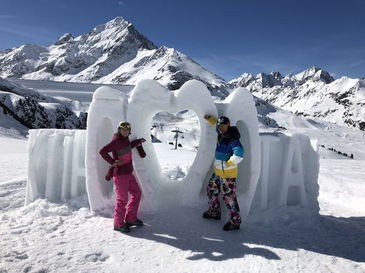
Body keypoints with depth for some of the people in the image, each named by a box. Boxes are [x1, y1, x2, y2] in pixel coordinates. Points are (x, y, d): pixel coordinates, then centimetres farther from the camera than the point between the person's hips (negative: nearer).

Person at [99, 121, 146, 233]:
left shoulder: (124, 139, 8)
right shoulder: (116, 140, -16)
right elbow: (102, 151, -21)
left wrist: (138, 142, 31)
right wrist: (113, 162, -24)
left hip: (128, 173, 9)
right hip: (120, 174, -9)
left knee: (136, 193, 16)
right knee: (122, 199, -1)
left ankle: (130, 219, 27)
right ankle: (118, 224, 17)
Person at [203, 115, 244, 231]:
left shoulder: (232, 139, -24)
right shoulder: (222, 134, 4)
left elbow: (239, 153, -39)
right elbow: (217, 124, 28)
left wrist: (229, 163, -27)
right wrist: (210, 118, 20)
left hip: (227, 173, -10)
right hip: (218, 171, 10)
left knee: (229, 197, 1)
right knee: (211, 190, 23)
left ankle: (235, 221, 18)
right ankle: (214, 211, 42)